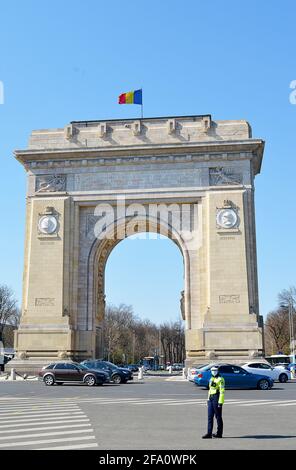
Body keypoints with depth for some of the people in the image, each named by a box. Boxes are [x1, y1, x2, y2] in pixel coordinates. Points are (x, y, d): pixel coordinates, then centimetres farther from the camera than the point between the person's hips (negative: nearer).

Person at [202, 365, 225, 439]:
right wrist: (208, 399, 18)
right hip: (210, 399, 8)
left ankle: (219, 433, 13)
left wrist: (220, 402, -19)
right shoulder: (211, 379, 17)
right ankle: (209, 433, 3)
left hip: (217, 398, -8)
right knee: (210, 417, 3)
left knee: (218, 417, 2)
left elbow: (222, 391, -15)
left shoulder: (220, 379, -10)